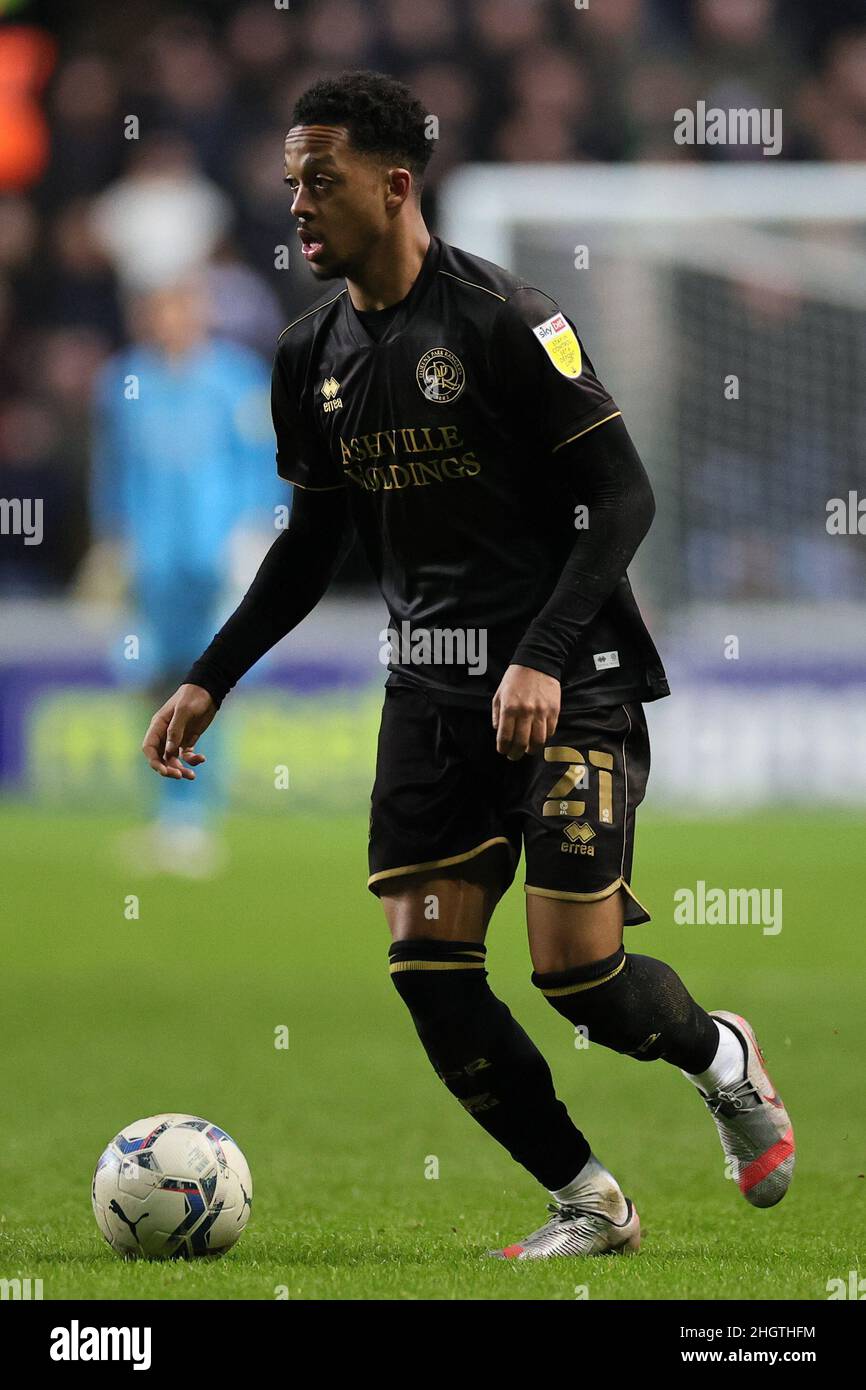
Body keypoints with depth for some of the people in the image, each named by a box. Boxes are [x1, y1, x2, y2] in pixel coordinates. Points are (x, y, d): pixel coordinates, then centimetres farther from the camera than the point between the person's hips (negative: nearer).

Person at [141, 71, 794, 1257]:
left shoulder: (500, 321, -14)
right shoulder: (314, 357, 7)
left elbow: (622, 497, -14)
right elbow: (314, 538, 20)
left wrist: (543, 659, -23)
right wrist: (209, 681, 14)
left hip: (570, 684, -6)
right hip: (432, 691, 6)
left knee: (577, 967, -12)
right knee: (427, 968, -5)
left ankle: (722, 1059, 22)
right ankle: (587, 1203, 10)